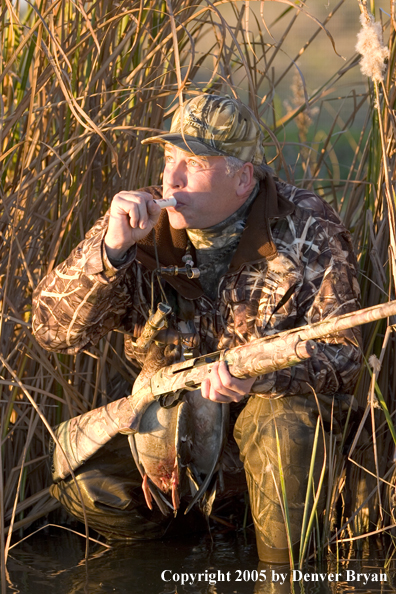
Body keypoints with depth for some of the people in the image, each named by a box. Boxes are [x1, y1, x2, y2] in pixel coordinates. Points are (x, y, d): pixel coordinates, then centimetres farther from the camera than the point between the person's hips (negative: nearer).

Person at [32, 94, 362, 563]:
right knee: (77, 467, -19)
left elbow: (339, 352, -17)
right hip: (172, 413, 3)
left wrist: (255, 372, -38)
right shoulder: (140, 227, -9)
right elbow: (54, 329, -13)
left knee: (284, 428, -36)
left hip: (276, 402, -3)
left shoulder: (307, 229, -15)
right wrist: (110, 249, -31)